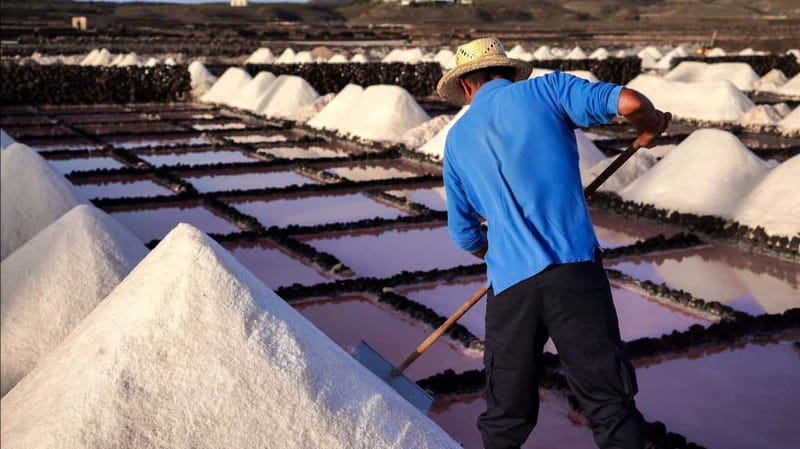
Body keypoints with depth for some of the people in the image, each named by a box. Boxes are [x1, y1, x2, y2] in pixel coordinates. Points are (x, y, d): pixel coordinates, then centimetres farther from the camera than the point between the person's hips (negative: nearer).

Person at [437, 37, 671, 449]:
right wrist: (651, 125, 16)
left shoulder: (457, 139, 17)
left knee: (507, 414, 17)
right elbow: (629, 102, -7)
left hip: (510, 283, 3)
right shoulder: (548, 89, 7)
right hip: (575, 268, -3)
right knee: (610, 401, 5)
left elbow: (463, 234, 22)